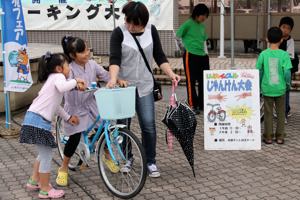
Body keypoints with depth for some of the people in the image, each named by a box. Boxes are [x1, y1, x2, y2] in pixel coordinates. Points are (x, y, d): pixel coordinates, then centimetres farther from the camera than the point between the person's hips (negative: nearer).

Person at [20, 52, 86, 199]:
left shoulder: (52, 78, 24)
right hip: (38, 120, -10)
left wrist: (68, 117, 24)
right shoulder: (58, 76, -5)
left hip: (35, 119, 10)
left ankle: (34, 181, 34)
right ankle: (45, 190, 10)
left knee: (43, 153, 24)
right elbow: (62, 87, -31)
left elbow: (54, 104, 26)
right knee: (46, 155, 0)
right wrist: (75, 81, -15)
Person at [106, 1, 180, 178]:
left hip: (144, 86, 1)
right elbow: (114, 58, -21)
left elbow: (160, 56, 2)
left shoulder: (151, 30, -1)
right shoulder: (119, 33, -10)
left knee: (148, 124, -3)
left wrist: (171, 74, -12)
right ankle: (127, 158, 27)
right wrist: (113, 79, -38)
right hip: (124, 85, -1)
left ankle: (151, 162, 11)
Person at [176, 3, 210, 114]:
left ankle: (202, 104, 20)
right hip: (190, 55, -7)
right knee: (191, 81, -1)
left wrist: (206, 52, 15)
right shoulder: (188, 24, -9)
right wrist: (188, 44, -6)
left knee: (204, 80, 9)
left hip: (202, 56, 7)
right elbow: (178, 35, -7)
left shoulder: (202, 26, 13)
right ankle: (193, 105, 6)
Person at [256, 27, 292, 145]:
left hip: (267, 89, 0)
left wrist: (259, 85, 11)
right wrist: (288, 84, 6)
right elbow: (287, 72, -12)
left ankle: (268, 137, 16)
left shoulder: (263, 54, -7)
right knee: (281, 113, 13)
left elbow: (259, 71, -3)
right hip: (280, 89, 0)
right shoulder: (284, 54, -10)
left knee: (268, 113, 10)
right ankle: (280, 137, 18)